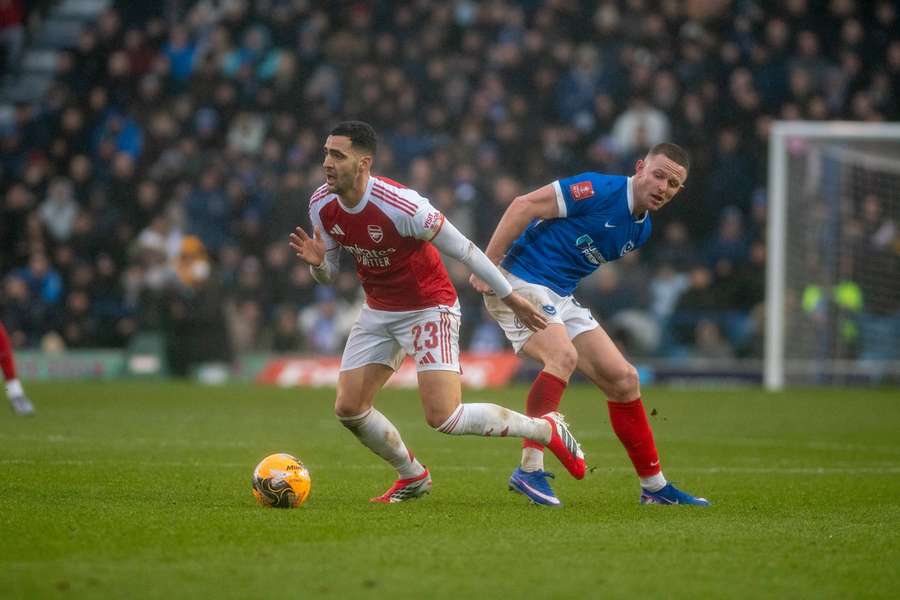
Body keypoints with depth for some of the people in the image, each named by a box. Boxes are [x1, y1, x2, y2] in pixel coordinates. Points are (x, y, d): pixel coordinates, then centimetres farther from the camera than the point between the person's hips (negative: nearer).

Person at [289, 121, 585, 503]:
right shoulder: (321, 206, -8)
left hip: (429, 309, -7)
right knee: (348, 408, -1)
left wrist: (510, 297, -10)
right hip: (378, 311, 7)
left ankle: (547, 429, 4)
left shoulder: (400, 205, -29)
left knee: (443, 417, -17)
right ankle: (413, 477, 24)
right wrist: (317, 261, -20)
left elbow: (462, 249, -18)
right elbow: (328, 274, 5)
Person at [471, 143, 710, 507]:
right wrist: (487, 265, -22)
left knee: (623, 379, 4)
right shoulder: (600, 190, -16)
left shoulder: (641, 231, 10)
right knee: (562, 355, -33)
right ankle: (529, 470, -27)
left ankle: (654, 487, 14)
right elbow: (523, 206, -18)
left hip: (560, 298, 9)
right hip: (520, 282, -9)